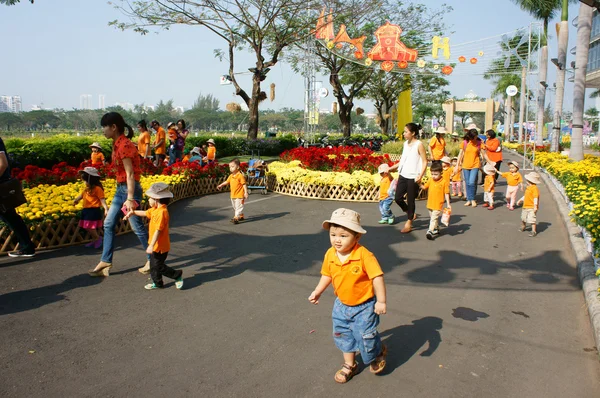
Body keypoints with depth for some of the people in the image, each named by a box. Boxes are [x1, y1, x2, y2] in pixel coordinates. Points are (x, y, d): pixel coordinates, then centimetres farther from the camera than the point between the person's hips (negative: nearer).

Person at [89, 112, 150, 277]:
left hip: (129, 189, -10)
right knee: (108, 224, 11)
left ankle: (152, 259, 16)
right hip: (120, 188, 10)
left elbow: (130, 174, -21)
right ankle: (105, 262, 19)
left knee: (137, 227, 1)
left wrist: (130, 198, -23)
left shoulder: (124, 145, -19)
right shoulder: (117, 144, 9)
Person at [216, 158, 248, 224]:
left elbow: (244, 184, -14)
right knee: (235, 207, 18)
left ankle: (236, 218, -16)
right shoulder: (231, 176, 9)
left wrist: (246, 192, -18)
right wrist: (221, 185, 15)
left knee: (238, 207, -10)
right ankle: (241, 216, 31)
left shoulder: (240, 175, -15)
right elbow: (227, 181, 23)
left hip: (239, 195, -9)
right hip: (233, 195, 9)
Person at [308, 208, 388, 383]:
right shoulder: (330, 255, -11)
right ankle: (349, 365, 38)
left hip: (364, 305, -5)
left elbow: (377, 277, -25)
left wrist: (381, 301, -24)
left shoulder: (364, 255, -28)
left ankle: (379, 352, 37)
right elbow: (327, 275, 6)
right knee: (343, 335, 16)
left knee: (366, 336, 3)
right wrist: (317, 291, 5)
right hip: (342, 305, 6)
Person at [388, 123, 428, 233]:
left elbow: (424, 162, -11)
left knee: (410, 200, 2)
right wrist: (391, 168, 16)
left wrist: (420, 176, -22)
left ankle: (409, 222, 18)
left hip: (413, 177, -7)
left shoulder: (419, 145, -9)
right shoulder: (406, 143, 11)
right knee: (398, 198, 5)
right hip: (403, 175, 7)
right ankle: (411, 214, 29)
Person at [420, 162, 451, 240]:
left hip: (438, 204, -6)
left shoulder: (444, 182, -12)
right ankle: (436, 230, 35)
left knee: (434, 218, -13)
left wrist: (448, 204, -8)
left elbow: (446, 193, -7)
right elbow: (424, 187, 16)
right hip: (430, 204, 6)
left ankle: (430, 231, -17)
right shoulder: (430, 180, 3)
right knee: (432, 218, 18)